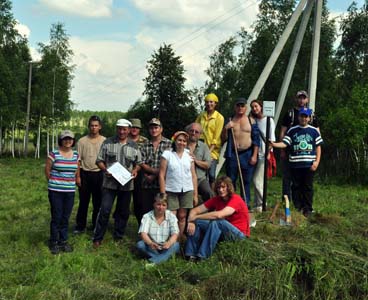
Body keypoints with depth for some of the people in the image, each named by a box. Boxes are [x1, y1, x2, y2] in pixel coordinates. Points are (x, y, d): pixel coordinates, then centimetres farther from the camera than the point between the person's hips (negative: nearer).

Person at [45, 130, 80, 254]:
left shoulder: (76, 155, 6)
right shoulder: (54, 154, -7)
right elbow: (47, 170, 1)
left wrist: (80, 184, 13)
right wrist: (54, 183, 8)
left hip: (70, 191, 4)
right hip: (55, 191, -3)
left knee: (66, 217, 10)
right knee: (56, 217, 1)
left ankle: (63, 241, 23)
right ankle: (54, 242, 15)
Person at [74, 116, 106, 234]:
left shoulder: (104, 141, 2)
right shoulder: (82, 141, 4)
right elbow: (78, 160, 3)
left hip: (99, 174, 0)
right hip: (85, 174, 0)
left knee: (98, 202, 8)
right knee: (83, 201, 7)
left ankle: (96, 226, 21)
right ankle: (80, 226, 18)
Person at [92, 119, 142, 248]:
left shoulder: (134, 146, 7)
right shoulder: (107, 143, 1)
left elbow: (138, 163, 14)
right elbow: (99, 160, 2)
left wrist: (135, 170, -6)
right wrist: (105, 170, -15)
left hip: (126, 184, 3)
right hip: (109, 183, -3)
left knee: (123, 212, 11)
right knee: (105, 210, -6)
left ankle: (118, 237, 26)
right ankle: (97, 238, 6)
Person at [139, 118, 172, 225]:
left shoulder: (168, 144, 1)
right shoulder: (145, 146, 12)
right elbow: (142, 164, 2)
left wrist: (154, 175, -10)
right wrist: (156, 171, -14)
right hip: (147, 184, 3)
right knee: (145, 211, 6)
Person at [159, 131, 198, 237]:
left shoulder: (189, 155, 9)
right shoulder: (167, 154, 0)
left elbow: (193, 176, 10)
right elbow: (161, 175, -3)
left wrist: (195, 194, 7)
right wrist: (162, 194, -7)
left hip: (187, 190, 3)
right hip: (171, 191, -3)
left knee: (182, 216, 5)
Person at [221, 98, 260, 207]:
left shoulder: (251, 121, 5)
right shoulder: (230, 121, 9)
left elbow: (256, 139, 2)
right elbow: (224, 139, 9)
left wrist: (254, 155, -5)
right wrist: (225, 129, -10)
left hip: (247, 154, -1)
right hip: (232, 154, 1)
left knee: (246, 181, 3)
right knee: (231, 180, 2)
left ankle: (246, 204, 10)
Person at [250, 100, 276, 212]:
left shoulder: (269, 120, -2)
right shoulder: (254, 121, 13)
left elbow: (272, 138, -5)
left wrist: (269, 152, -14)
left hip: (264, 154, -6)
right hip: (256, 153, 6)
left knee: (257, 180, -10)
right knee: (256, 180, 8)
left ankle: (260, 205, 2)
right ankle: (258, 205, 16)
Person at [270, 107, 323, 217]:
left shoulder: (314, 131, 5)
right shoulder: (292, 131, 5)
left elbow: (318, 147, 6)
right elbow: (284, 143, -2)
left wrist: (317, 161, -3)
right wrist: (274, 144, -20)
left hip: (309, 164, -1)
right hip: (295, 165, 1)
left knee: (308, 187, 4)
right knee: (296, 187, 7)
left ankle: (307, 209, 12)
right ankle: (297, 208, 16)